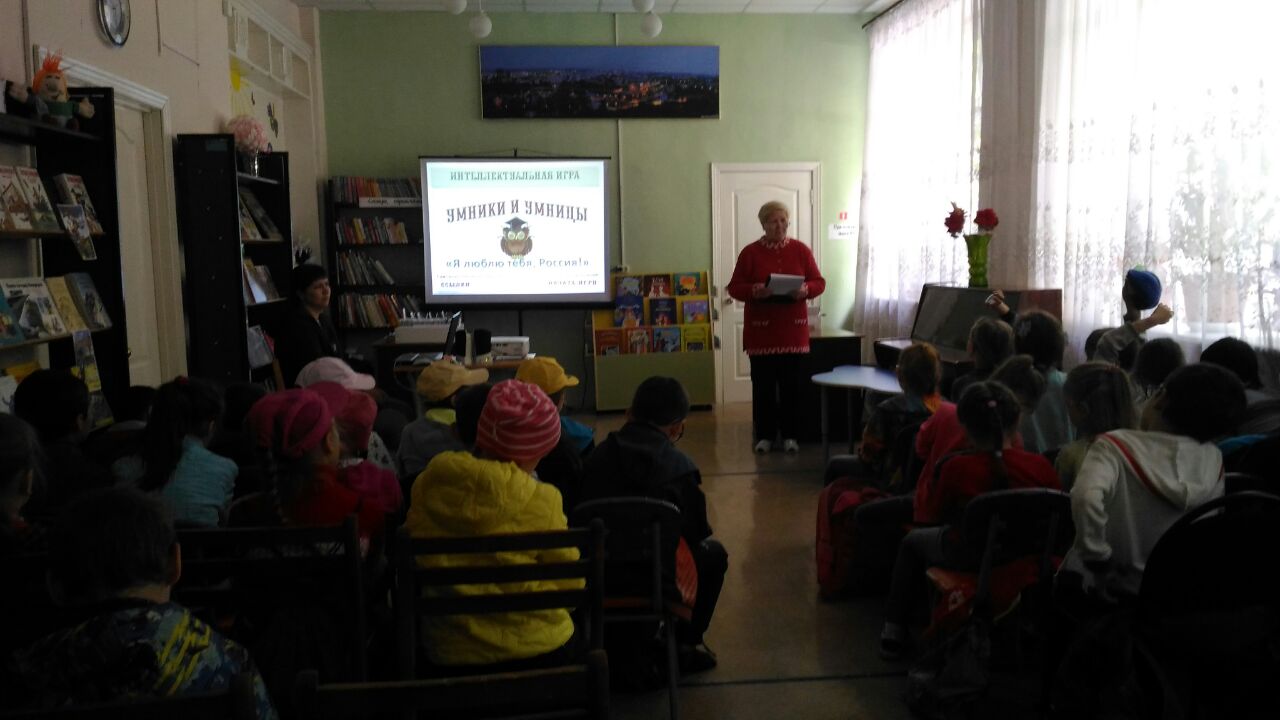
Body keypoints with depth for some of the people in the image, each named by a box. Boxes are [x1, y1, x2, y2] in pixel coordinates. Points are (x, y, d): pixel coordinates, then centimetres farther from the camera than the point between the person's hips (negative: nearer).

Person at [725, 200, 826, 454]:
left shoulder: (801, 250, 4)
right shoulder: (750, 252, 0)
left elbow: (819, 282, 5)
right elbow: (734, 287, -1)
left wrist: (805, 290, -16)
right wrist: (753, 291, -21)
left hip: (793, 328, 1)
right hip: (760, 329, -1)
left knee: (791, 383, 4)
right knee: (763, 384, 2)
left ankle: (790, 435, 14)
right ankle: (765, 435, 12)